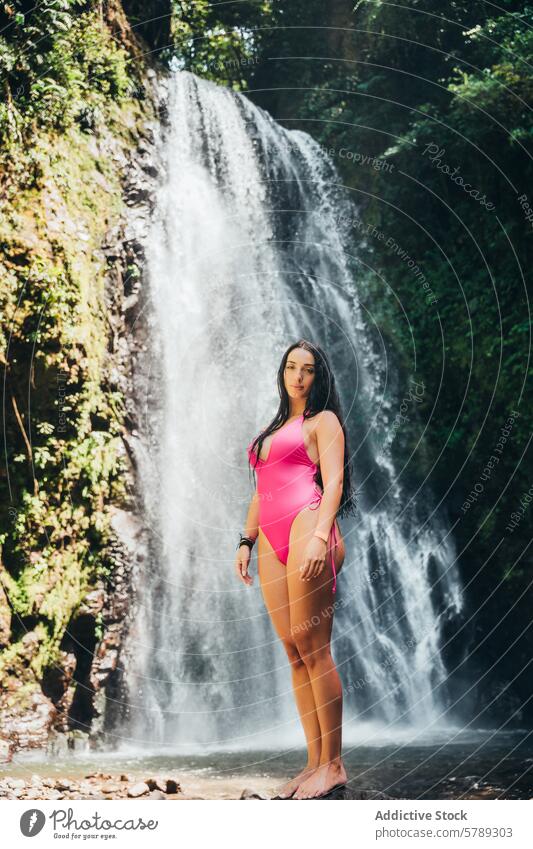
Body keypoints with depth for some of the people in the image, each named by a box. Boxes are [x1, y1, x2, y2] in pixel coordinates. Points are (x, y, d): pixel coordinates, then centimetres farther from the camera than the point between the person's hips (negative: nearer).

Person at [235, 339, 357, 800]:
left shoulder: (323, 420, 7)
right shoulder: (274, 429, 28)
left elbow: (334, 482, -5)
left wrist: (320, 536, -19)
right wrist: (246, 540, 19)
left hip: (306, 527, -7)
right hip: (272, 542, 7)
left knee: (313, 649, -10)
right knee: (295, 653, 3)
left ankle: (333, 765, -4)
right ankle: (315, 762, 7)